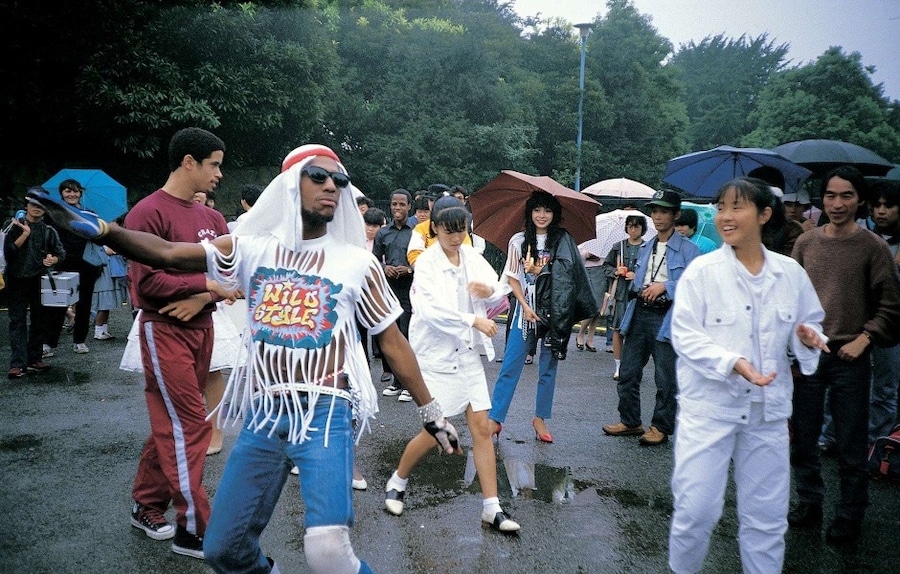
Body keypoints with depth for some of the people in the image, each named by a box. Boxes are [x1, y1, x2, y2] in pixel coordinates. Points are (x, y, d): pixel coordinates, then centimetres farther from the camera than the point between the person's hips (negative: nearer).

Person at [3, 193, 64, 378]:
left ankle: (34, 360, 14)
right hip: (17, 280, -2)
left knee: (40, 321, 6)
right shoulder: (15, 226, 4)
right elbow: (8, 251, -6)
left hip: (40, 280, 2)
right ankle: (17, 363, -6)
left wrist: (53, 259, -16)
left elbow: (61, 252, 5)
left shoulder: (48, 230, 9)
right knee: (17, 321, -4)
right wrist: (25, 233, -13)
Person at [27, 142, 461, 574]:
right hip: (263, 416, 3)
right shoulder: (253, 248, 5)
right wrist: (93, 227, -17)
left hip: (325, 415, -3)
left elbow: (392, 340, 6)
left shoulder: (357, 262, 1)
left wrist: (430, 413, 7)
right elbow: (166, 253, -3)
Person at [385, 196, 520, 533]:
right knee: (434, 433, 0)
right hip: (437, 356, -5)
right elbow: (432, 310, -22)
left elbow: (501, 293, 9)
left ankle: (492, 508, 12)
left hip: (469, 354, 5)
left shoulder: (472, 257, 5)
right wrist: (474, 320, -22)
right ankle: (397, 481, 28)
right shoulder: (427, 262, -11)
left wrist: (491, 291, -14)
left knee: (482, 429, 3)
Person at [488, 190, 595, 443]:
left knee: (548, 367, 8)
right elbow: (512, 278, 3)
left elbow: (571, 276, 4)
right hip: (526, 310, 0)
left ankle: (540, 418, 21)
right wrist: (525, 306, -8)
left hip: (555, 313, 0)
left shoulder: (564, 241, 2)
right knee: (510, 366, -2)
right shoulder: (519, 241, 2)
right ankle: (495, 418, 4)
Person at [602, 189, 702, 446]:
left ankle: (661, 427, 15)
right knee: (627, 372, 10)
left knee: (665, 379, 1)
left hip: (666, 319, -7)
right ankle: (630, 421, 24)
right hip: (639, 315, 7)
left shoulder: (688, 250, -6)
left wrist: (665, 286, -17)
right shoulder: (646, 248, 17)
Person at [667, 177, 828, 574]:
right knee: (697, 509, 1)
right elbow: (685, 336, -12)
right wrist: (734, 363, -25)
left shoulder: (790, 272, 2)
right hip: (709, 405, -3)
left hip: (768, 408, 4)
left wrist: (807, 337, -11)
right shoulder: (702, 270, -8)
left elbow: (811, 323, 13)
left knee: (767, 515, 14)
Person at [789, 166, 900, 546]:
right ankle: (809, 503, 28)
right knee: (803, 438, 11)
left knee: (850, 445, 6)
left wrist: (864, 338, -9)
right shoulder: (806, 242, 4)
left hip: (849, 358, -3)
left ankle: (849, 516, 22)